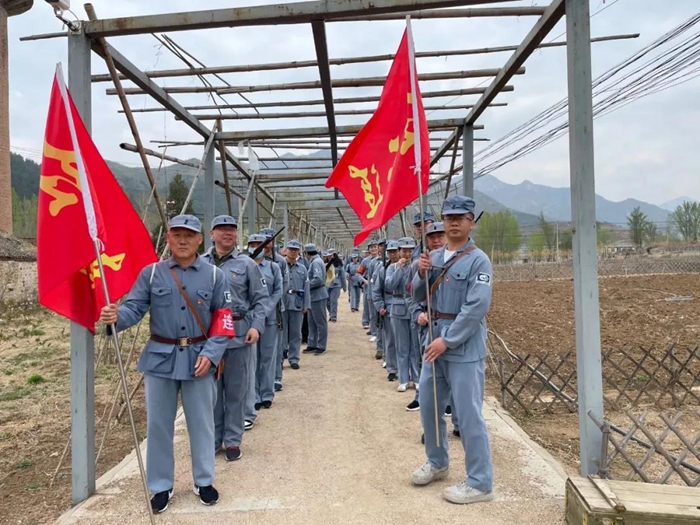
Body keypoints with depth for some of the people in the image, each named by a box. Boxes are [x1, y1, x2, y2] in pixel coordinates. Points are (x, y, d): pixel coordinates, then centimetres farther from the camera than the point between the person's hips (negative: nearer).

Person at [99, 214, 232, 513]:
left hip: (199, 358, 0)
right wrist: (116, 317, -30)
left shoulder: (214, 276, -2)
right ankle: (161, 486, 29)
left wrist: (211, 353, -11)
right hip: (160, 357, 1)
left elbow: (224, 318, -1)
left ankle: (204, 481, 31)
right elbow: (134, 308, -6)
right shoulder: (151, 273, 0)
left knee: (201, 423, 11)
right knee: (158, 424, 10)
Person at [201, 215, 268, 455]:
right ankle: (212, 438, 28)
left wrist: (256, 326, -11)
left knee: (236, 390, 8)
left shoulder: (246, 264, 0)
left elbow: (261, 298, 1)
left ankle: (233, 440, 21)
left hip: (238, 334, -1)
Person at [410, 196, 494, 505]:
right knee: (428, 406, 16)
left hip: (464, 348, -7)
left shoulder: (478, 260, -11)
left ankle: (480, 483, 15)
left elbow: (476, 308, -19)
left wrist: (447, 340, -20)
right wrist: (421, 273, -10)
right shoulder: (434, 257, 8)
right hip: (435, 343, 7)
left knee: (468, 414, -1)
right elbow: (418, 296, 10)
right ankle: (437, 463, 38)